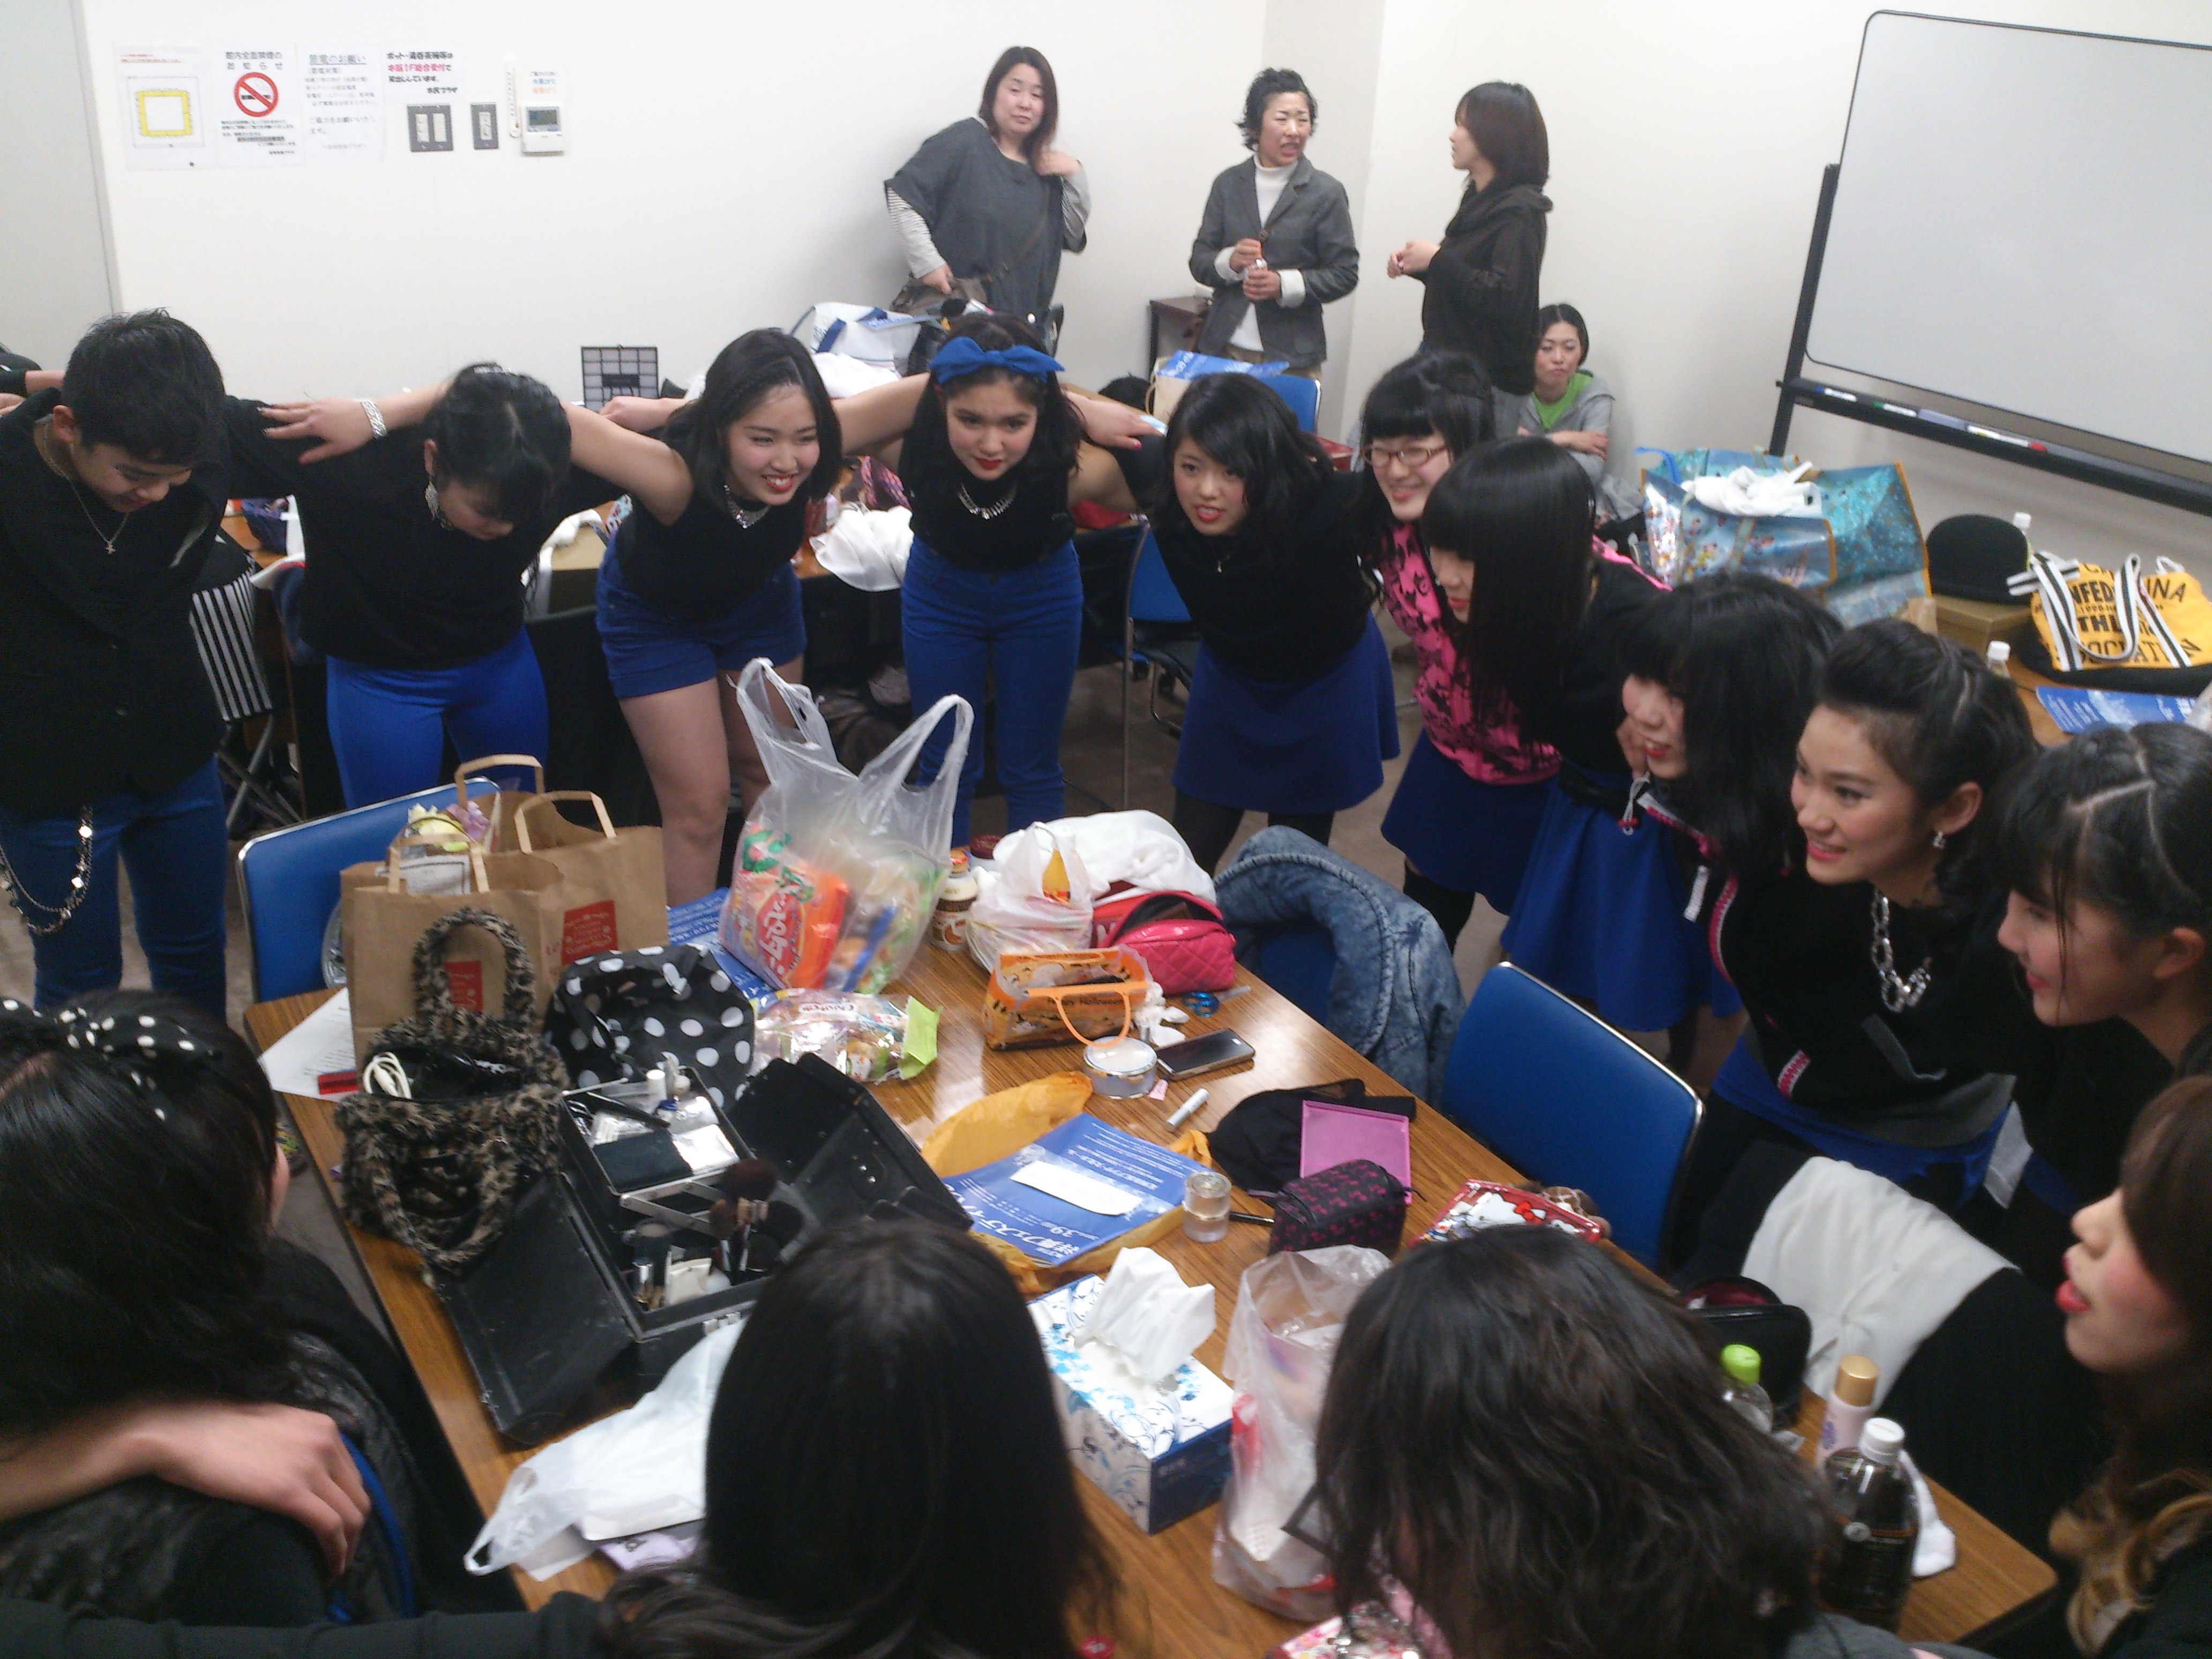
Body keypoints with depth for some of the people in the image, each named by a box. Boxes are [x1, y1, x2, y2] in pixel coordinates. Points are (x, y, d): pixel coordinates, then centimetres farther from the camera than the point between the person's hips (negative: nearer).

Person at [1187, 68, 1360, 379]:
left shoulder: (1326, 193, -1)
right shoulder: (1229, 184, 8)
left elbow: (1344, 274, -2)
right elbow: (1199, 261, 9)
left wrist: (1285, 285, -17)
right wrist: (1229, 262, -13)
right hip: (1225, 350, 3)